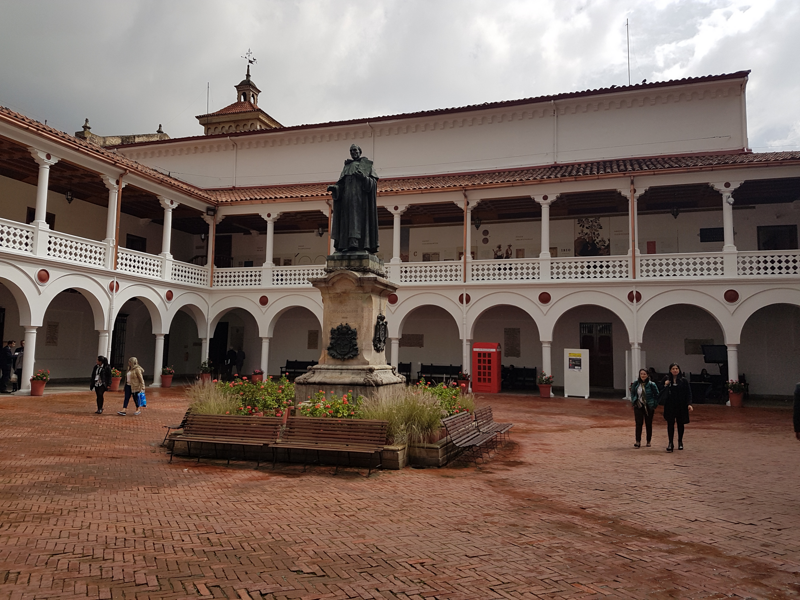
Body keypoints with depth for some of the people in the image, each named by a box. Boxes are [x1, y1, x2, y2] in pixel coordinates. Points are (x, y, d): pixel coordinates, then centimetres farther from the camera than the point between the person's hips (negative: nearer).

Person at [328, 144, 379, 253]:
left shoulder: (367, 164, 11)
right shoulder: (347, 167, 24)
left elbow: (374, 181, 1)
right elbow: (341, 184, 16)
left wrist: (364, 177, -18)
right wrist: (334, 187, -5)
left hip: (361, 194, -5)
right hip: (348, 196, 5)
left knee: (359, 218, -17)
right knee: (348, 219, -6)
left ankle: (355, 243, -28)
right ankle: (348, 245, -12)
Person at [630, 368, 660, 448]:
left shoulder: (651, 385, -7)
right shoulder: (636, 384, 1)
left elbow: (656, 395, 0)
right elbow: (632, 394, 14)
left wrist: (654, 405, -3)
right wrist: (633, 402, 5)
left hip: (648, 407, -1)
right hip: (638, 406, 1)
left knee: (648, 424, 8)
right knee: (638, 424, -6)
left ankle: (648, 441, 21)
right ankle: (638, 442, -5)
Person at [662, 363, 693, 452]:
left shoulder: (683, 380, 0)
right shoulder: (666, 380, 3)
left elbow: (688, 393, -2)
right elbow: (662, 394, 4)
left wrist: (689, 404, -12)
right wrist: (665, 386, -13)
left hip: (681, 406, 0)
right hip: (670, 406, 0)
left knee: (680, 424, 11)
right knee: (670, 424, -5)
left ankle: (680, 442, 28)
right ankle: (670, 443, 0)